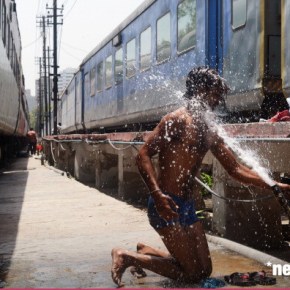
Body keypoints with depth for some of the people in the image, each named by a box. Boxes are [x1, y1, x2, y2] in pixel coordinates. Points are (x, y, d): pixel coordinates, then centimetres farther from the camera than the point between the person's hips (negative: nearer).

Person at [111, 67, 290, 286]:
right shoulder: (177, 120, -11)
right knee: (193, 274, -5)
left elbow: (236, 169, 15)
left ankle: (145, 251, 25)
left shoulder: (209, 132, 13)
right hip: (166, 205, -8)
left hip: (187, 206, 8)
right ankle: (127, 257, 5)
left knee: (204, 271, 12)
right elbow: (143, 155, -18)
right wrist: (157, 194, -31)